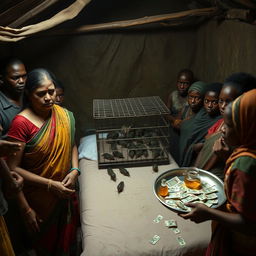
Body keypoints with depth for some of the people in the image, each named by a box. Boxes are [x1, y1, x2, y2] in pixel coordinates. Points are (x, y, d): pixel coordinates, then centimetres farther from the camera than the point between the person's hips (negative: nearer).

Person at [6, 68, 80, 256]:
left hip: (65, 191, 4)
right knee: (45, 241, 20)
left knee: (68, 233, 24)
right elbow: (13, 168, -20)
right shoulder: (21, 123, -22)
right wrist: (50, 184, -22)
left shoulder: (64, 115, -6)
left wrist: (75, 170, -9)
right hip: (39, 197, -4)